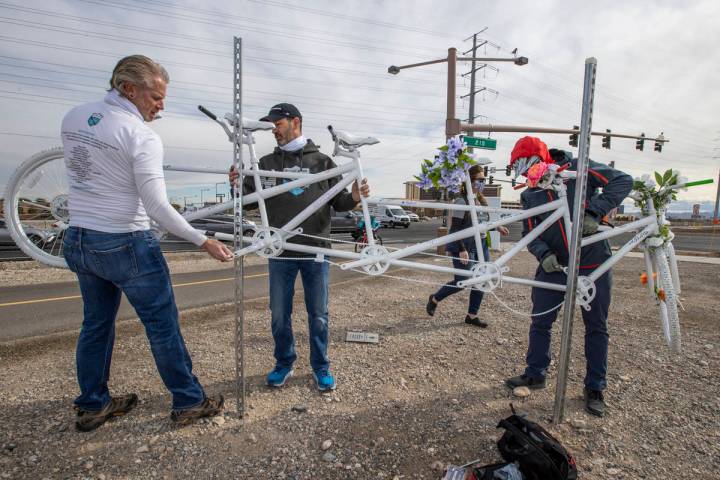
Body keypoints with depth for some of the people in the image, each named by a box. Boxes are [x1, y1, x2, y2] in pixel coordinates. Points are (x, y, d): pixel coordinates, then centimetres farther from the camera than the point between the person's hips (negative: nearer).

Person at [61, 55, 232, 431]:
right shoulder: (142, 135, -18)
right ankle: (189, 402, 20)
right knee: (163, 325, 5)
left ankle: (92, 407, 35)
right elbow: (157, 207, -24)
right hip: (125, 246, -7)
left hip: (77, 241, 8)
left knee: (96, 324, 20)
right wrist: (204, 242, -20)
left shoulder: (72, 117, 4)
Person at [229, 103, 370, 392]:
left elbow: (338, 203, 3)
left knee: (318, 315, 8)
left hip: (315, 251, -2)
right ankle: (284, 364, 33)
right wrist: (237, 185, -17)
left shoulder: (322, 161, 3)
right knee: (279, 315, 11)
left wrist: (354, 197, -18)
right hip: (280, 253, 2)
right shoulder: (267, 163, 8)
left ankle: (321, 368, 27)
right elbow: (250, 196, 4)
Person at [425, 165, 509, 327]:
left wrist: (497, 227, 7)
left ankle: (472, 315, 19)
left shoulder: (482, 200, 10)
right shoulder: (462, 201, -15)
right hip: (465, 246, -8)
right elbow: (455, 228, -18)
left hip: (481, 245, 8)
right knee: (462, 282, -3)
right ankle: (434, 299, 21)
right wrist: (462, 250, -23)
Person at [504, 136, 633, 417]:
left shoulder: (577, 169, -7)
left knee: (596, 327, 9)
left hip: (593, 264, -3)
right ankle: (535, 374, 25)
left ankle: (595, 388, 24)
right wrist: (543, 254, -18)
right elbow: (529, 233, 1)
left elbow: (622, 181, -10)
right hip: (553, 265, 3)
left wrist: (594, 212, -23)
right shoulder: (529, 195, 4)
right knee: (540, 323, 6)